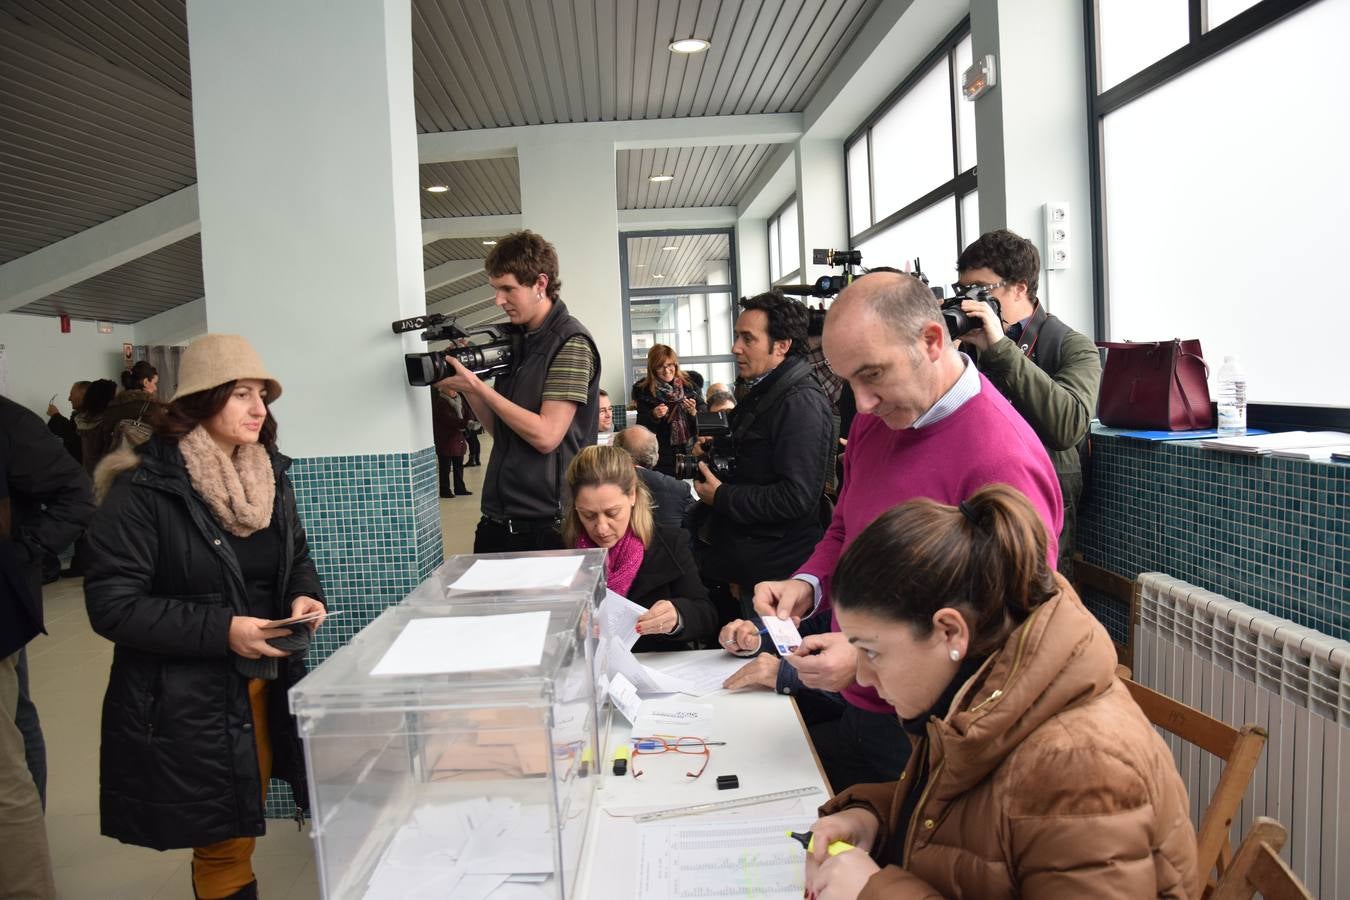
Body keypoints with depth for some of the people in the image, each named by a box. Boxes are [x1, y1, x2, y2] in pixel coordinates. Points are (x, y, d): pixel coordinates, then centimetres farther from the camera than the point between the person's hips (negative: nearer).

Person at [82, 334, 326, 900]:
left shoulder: (271, 475, 4)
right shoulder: (143, 489, -16)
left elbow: (297, 558, 16)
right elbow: (112, 605, -16)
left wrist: (304, 596, -6)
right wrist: (220, 631, -24)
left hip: (267, 687, 6)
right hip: (185, 704, -6)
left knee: (242, 828, 19)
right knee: (222, 849, 7)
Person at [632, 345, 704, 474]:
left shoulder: (689, 385, 4)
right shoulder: (643, 390, 0)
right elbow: (641, 427, 0)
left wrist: (694, 412, -16)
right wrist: (654, 415, -18)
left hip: (691, 452, 1)